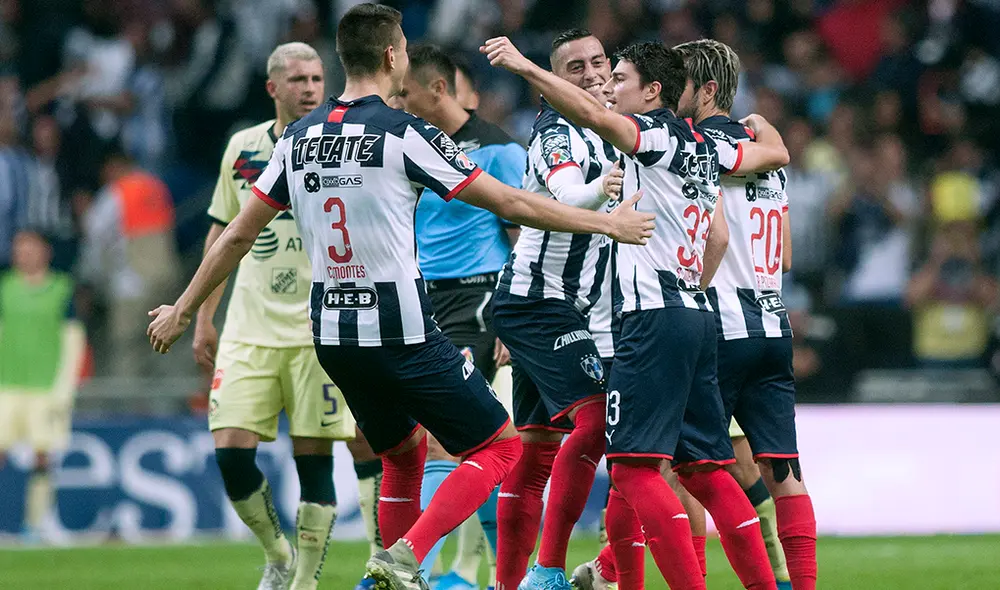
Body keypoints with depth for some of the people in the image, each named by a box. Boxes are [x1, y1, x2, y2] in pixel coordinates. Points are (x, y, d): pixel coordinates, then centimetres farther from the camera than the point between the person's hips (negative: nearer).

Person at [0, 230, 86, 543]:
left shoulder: (62, 290, 2)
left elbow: (73, 341, 1)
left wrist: (64, 390, -6)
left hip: (46, 386, -2)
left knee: (43, 458, -4)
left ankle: (36, 525, 4)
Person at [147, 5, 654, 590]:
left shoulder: (299, 137, 7)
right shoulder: (403, 134, -10)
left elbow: (238, 235, 12)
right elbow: (510, 202, -7)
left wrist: (183, 311, 23)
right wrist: (607, 223, 2)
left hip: (332, 335, 7)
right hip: (401, 334, -7)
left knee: (404, 452, 26)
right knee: (500, 445, 4)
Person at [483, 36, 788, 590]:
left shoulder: (656, 131, -6)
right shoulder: (705, 147, 18)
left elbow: (592, 114, -26)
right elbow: (776, 153, 34)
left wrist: (524, 67, -28)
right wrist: (757, 121, 55)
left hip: (656, 316, -9)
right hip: (696, 313, 9)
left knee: (633, 465, -13)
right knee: (703, 467, 13)